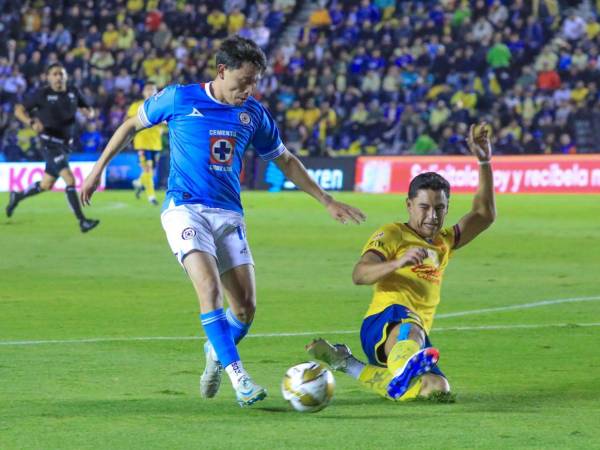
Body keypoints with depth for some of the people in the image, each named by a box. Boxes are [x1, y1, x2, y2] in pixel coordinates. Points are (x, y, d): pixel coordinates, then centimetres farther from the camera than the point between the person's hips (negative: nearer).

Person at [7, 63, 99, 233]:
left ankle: (17, 197, 42)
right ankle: (82, 221, -22)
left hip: (65, 145, 6)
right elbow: (19, 110, -3)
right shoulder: (42, 94, -8)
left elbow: (88, 110, 16)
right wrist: (32, 122, -23)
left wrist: (89, 112, -10)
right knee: (70, 180, -21)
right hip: (50, 144, -6)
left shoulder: (73, 93, 5)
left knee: (46, 185, 16)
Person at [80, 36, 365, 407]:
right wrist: (98, 170, 13)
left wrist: (327, 201, 20)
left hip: (229, 213, 4)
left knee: (246, 307, -4)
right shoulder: (179, 99, -2)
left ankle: (217, 354, 28)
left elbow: (285, 160, 21)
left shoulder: (254, 113, 9)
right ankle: (238, 377, -24)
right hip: (185, 208, -4)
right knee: (210, 288, -25)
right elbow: (132, 126, 13)